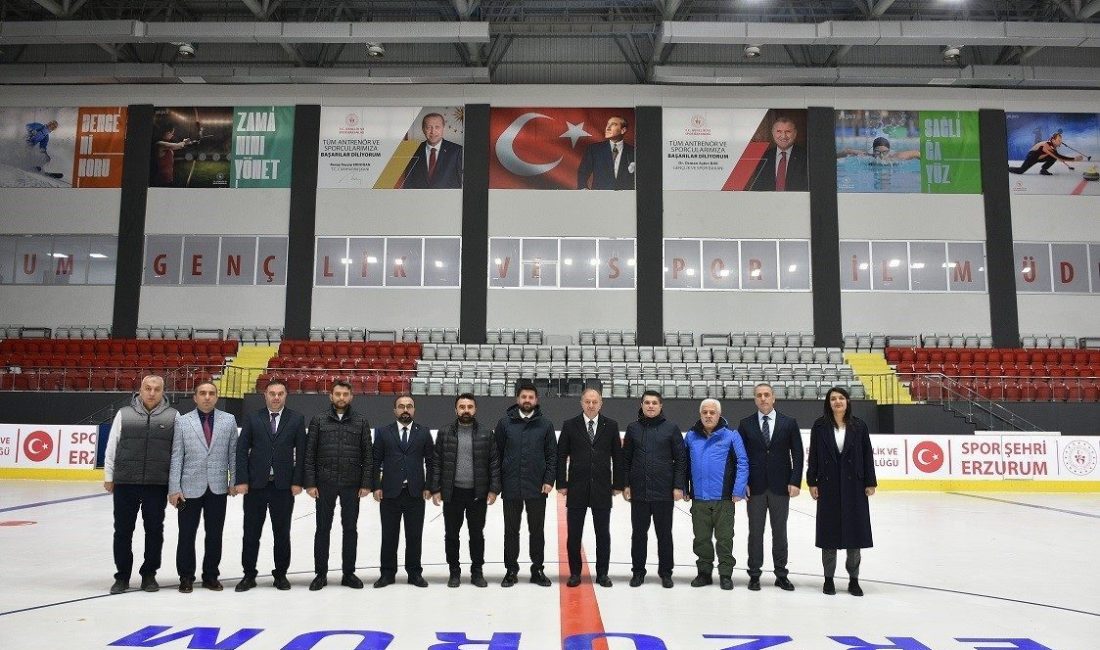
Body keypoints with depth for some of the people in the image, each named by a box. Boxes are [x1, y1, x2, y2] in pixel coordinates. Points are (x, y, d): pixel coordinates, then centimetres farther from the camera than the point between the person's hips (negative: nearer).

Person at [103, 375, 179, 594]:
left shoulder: (173, 416, 2)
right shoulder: (124, 414, 4)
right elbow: (112, 448, 7)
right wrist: (109, 477, 5)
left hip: (157, 485, 0)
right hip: (125, 484, 1)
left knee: (154, 530, 8)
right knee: (123, 530, 8)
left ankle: (149, 574, 22)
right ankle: (122, 576, 21)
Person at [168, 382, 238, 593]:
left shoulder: (229, 420, 4)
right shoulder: (182, 421, 0)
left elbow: (233, 453, 5)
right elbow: (176, 457, -2)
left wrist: (234, 481, 0)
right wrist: (174, 488, -6)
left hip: (218, 488, 1)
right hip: (190, 487, -1)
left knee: (214, 534, 9)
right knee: (187, 535, 6)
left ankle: (211, 576, 22)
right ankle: (186, 577, 21)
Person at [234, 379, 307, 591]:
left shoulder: (296, 419, 3)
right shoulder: (252, 418, 5)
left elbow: (301, 453, 1)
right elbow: (242, 450, 2)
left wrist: (297, 482, -5)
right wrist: (242, 480, -6)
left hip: (284, 486, 0)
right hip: (255, 484, 1)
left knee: (282, 533, 8)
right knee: (251, 532, 8)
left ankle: (281, 574, 20)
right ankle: (249, 575, 21)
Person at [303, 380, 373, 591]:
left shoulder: (361, 421, 3)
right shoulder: (318, 420, 2)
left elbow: (367, 455, 3)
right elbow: (309, 454, 1)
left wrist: (366, 483, -3)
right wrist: (310, 483, -5)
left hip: (351, 484, 1)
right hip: (325, 483, 0)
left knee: (350, 528, 7)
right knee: (323, 528, 6)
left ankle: (349, 573, 18)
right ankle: (320, 574, 17)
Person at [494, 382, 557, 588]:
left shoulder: (545, 424, 2)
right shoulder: (505, 422, 1)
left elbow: (552, 455, 3)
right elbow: (497, 453, 3)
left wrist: (549, 480, -5)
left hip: (537, 488, 0)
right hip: (511, 487, 0)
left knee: (537, 530, 8)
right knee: (511, 530, 9)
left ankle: (537, 569, 20)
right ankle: (511, 570, 20)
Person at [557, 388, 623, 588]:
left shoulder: (611, 425, 3)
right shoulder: (570, 425, 1)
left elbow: (617, 456, 6)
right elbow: (561, 456, 2)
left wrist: (618, 484, 2)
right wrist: (562, 484, -3)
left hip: (602, 488, 1)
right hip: (576, 488, 0)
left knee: (603, 533, 7)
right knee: (573, 534, 5)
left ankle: (602, 573, 18)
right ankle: (575, 573, 17)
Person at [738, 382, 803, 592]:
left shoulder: (789, 423, 2)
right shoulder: (745, 424, 3)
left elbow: (797, 455, 1)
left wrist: (795, 482, -7)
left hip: (781, 486, 0)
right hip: (755, 487, 0)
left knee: (780, 532, 9)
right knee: (755, 532, 6)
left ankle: (781, 574, 19)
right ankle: (754, 574, 14)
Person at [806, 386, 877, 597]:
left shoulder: (858, 426, 2)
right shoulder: (820, 426, 1)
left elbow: (867, 455, 3)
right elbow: (813, 455, 2)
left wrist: (870, 483, 0)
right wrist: (812, 482, -3)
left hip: (854, 485, 1)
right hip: (828, 485, 0)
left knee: (854, 530, 4)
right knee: (829, 531, 5)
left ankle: (853, 579, 17)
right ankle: (829, 578, 16)